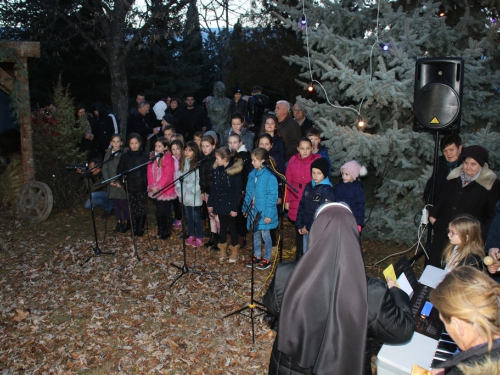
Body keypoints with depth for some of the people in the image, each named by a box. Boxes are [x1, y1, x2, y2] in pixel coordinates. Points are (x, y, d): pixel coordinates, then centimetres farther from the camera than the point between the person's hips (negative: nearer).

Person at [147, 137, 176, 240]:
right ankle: (160, 231, 26)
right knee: (159, 211, 14)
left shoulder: (169, 159, -13)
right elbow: (150, 173, 4)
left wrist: (158, 187, -21)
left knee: (166, 211, 4)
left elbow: (167, 176, -18)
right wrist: (152, 185, -9)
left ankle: (166, 231, 16)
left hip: (165, 190, -6)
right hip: (155, 190, 6)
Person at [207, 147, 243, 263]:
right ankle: (223, 249, 29)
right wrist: (210, 204, 8)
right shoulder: (217, 170, 1)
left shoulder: (235, 171, -17)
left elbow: (238, 191, -16)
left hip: (230, 205, -5)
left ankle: (234, 250, 25)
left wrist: (235, 208, -16)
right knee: (222, 226, 15)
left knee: (232, 227, 8)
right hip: (220, 204, 5)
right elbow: (213, 188, 7)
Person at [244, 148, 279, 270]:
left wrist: (268, 214, -19)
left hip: (264, 212, -6)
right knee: (256, 234, 17)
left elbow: (272, 196, -18)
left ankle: (267, 259, 22)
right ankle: (257, 256, 33)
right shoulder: (252, 174, 3)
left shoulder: (270, 176, -18)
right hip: (254, 210, 7)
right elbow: (249, 192, 10)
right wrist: (246, 208, 9)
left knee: (265, 235, 7)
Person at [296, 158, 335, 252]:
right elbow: (301, 206, 12)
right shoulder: (309, 186, 8)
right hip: (306, 229, 7)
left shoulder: (327, 190, -12)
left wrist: (309, 227, -12)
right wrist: (299, 225, 6)